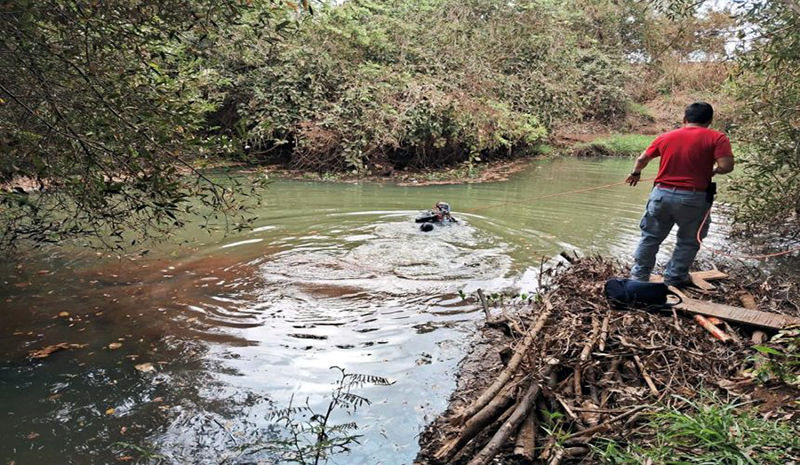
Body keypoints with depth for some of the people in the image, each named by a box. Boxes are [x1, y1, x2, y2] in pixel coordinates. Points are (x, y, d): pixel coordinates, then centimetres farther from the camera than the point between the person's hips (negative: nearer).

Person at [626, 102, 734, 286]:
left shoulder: (666, 136, 7)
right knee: (688, 241, 16)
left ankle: (639, 275, 21)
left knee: (651, 237, 15)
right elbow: (726, 166, -15)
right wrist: (713, 170, 8)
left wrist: (635, 173, 35)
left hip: (662, 194, 3)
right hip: (693, 198, -3)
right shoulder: (717, 138, -4)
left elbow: (642, 158, 16)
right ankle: (674, 277, 23)